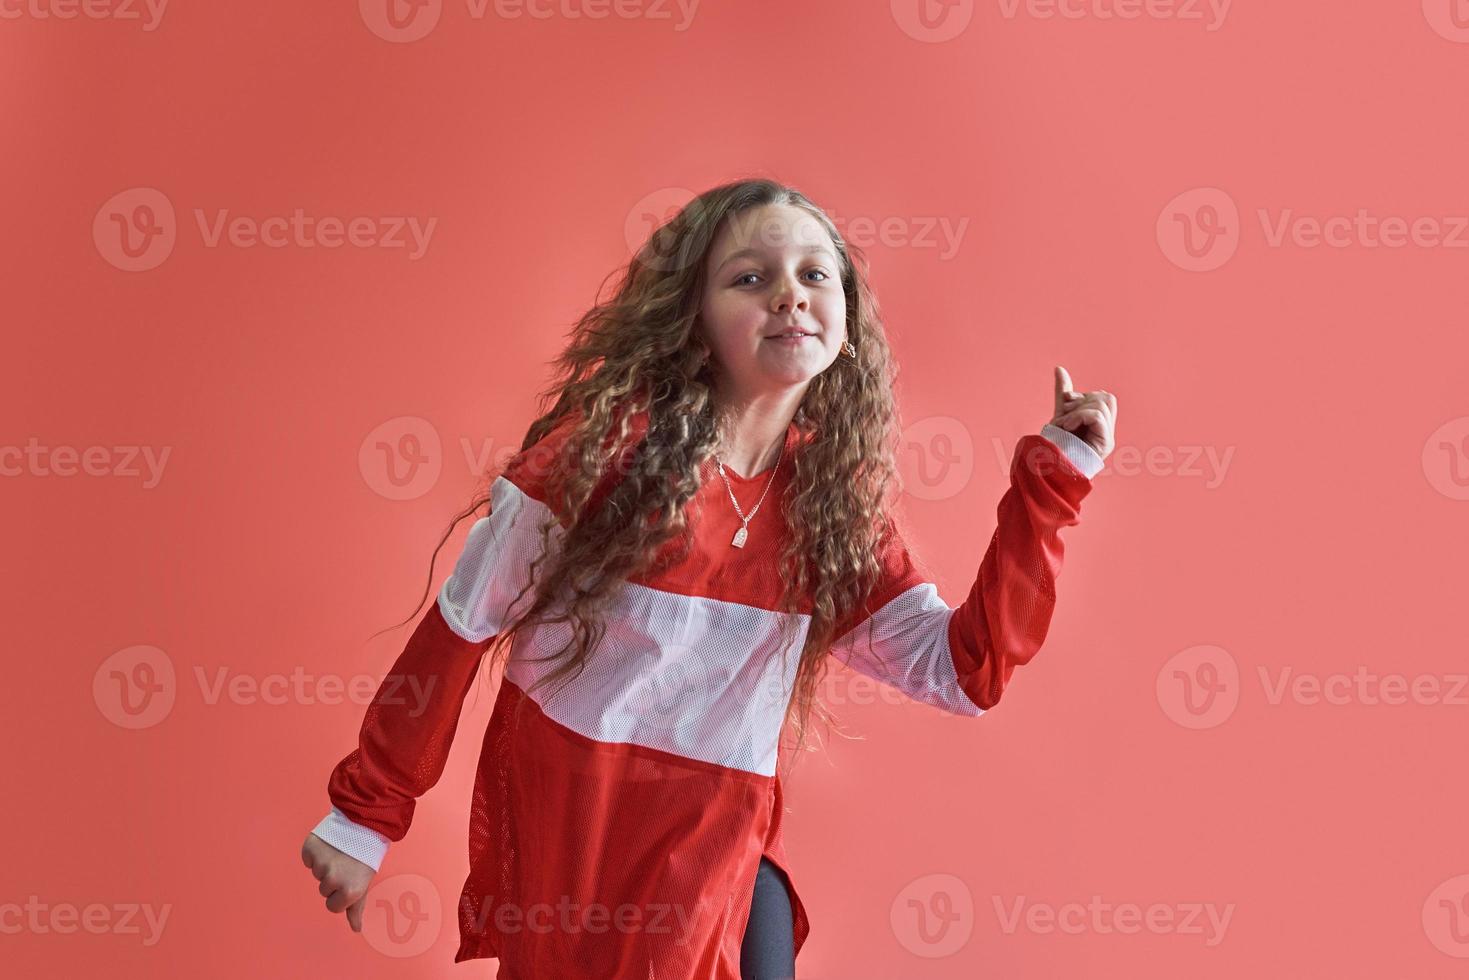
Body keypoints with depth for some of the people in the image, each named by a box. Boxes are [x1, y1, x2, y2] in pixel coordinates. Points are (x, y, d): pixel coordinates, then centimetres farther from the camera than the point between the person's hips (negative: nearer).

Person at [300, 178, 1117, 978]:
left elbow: (967, 669, -4)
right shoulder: (612, 442, -14)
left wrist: (1051, 479, -8)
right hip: (559, 854, -3)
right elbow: (460, 631, -9)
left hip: (720, 852, 3)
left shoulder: (838, 499, -2)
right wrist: (365, 813, -5)